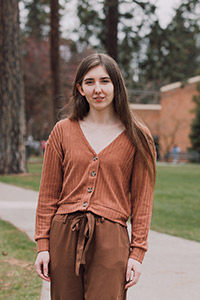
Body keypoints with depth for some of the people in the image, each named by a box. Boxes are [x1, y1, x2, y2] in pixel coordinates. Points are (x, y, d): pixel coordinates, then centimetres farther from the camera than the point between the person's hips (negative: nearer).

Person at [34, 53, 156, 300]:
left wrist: (137, 252, -1)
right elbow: (48, 194, 9)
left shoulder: (137, 137, 4)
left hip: (110, 239, -2)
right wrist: (43, 245, 4)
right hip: (64, 235, 2)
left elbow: (142, 199, 4)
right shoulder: (63, 131, 8)